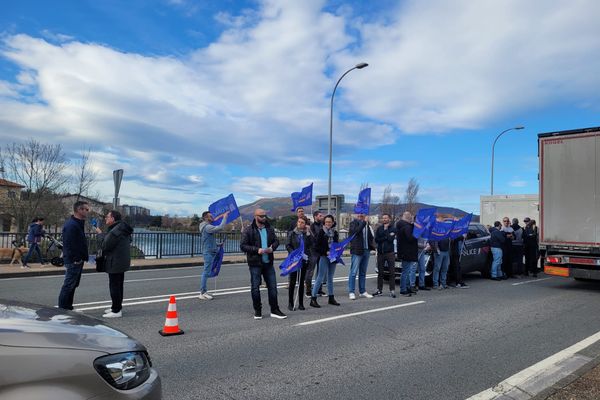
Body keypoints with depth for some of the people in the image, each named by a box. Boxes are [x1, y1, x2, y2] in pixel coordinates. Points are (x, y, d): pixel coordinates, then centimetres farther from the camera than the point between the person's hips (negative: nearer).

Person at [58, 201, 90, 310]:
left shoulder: (78, 223, 14)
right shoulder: (71, 225, -19)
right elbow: (69, 244, -24)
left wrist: (83, 257, 13)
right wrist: (75, 259, -22)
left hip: (78, 261, 11)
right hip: (74, 261, -11)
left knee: (72, 285, 17)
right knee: (68, 285, -2)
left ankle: (68, 307, 27)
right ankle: (62, 308, 7)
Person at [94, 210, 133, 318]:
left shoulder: (115, 231, -23)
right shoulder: (122, 229, 11)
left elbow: (104, 245, -19)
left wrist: (100, 234, -6)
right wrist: (102, 234, 10)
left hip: (115, 263, -11)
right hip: (121, 262, 11)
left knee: (114, 286, -3)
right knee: (118, 286, 19)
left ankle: (116, 311, 2)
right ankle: (117, 307, 31)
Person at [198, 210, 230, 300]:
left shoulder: (206, 226, 16)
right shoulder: (207, 227, -16)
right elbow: (220, 227, -26)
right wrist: (224, 217, -17)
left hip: (209, 252, 11)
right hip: (208, 252, -11)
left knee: (206, 272, 14)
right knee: (206, 272, -7)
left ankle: (203, 292, 20)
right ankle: (202, 293, -4)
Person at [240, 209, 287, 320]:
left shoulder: (270, 229, 9)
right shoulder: (248, 230, -6)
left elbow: (276, 241, 17)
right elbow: (243, 246, -9)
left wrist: (272, 247, -6)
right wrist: (257, 250, -20)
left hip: (268, 263, 4)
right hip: (255, 263, -4)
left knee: (272, 286, 6)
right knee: (255, 287, 5)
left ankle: (274, 310, 16)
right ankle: (257, 311, 19)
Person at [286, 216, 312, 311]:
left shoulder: (307, 234, 5)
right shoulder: (291, 233, 3)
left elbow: (311, 245, -8)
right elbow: (288, 246, 0)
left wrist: (308, 233, -12)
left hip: (304, 260, 1)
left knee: (301, 282, 8)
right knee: (292, 282, 1)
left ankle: (301, 303, 16)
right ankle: (290, 303, 10)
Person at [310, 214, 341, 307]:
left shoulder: (335, 233, 9)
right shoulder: (321, 232, -6)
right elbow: (317, 246, -9)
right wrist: (326, 252, -18)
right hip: (324, 257, -5)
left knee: (330, 278, 13)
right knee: (320, 278, -6)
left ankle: (331, 298, 22)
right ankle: (313, 299, -1)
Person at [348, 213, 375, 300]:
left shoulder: (366, 223, 15)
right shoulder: (354, 223, -4)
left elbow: (370, 236, 23)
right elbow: (356, 231, -25)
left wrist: (371, 246, 8)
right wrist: (364, 222, -24)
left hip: (366, 250, 7)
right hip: (357, 251, -7)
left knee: (363, 272, 12)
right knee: (354, 272, -5)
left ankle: (362, 291, 19)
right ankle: (351, 292, 0)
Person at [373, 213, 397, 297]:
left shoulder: (393, 228, 1)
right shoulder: (379, 228, 10)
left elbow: (391, 239, -14)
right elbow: (376, 239, -1)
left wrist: (386, 230, -8)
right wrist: (386, 237, -10)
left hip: (390, 252, -3)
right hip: (380, 252, 3)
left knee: (392, 272, -2)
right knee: (380, 272, 8)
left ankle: (392, 290, 3)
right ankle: (379, 290, 15)